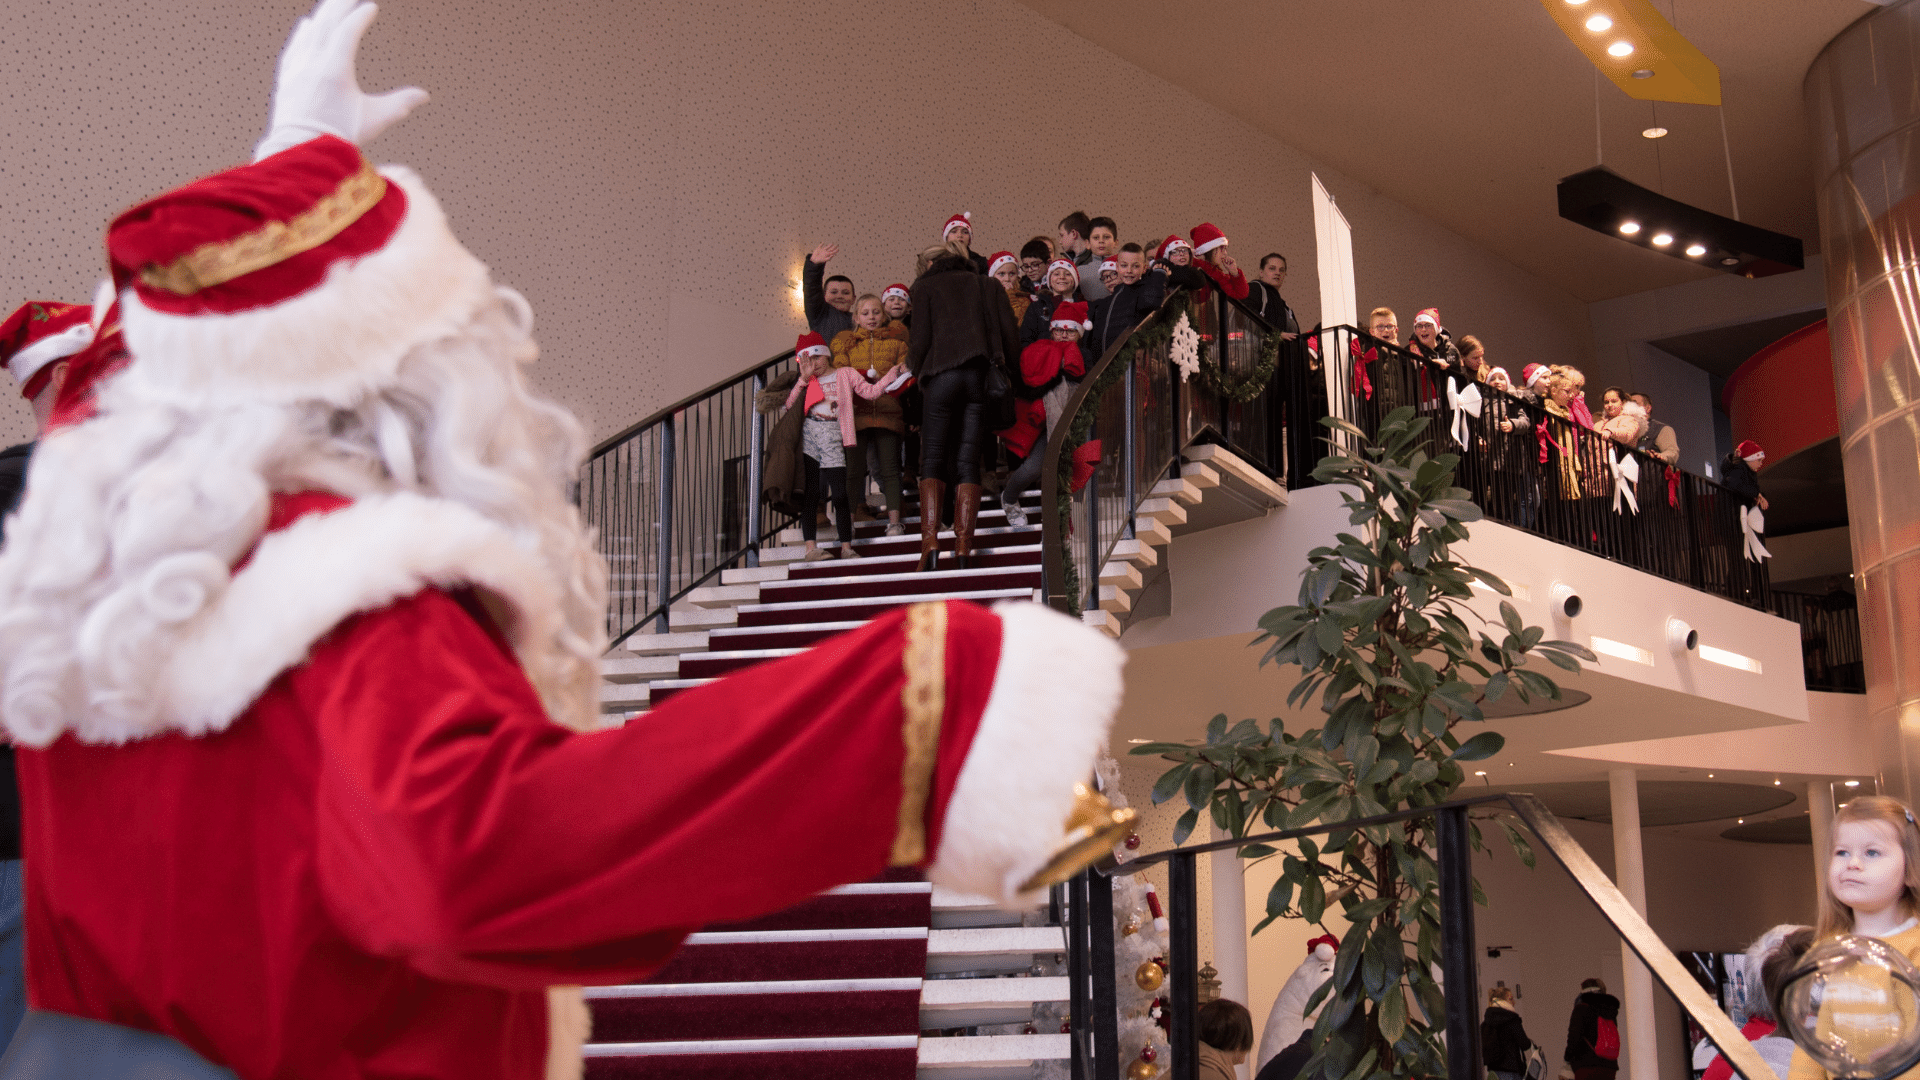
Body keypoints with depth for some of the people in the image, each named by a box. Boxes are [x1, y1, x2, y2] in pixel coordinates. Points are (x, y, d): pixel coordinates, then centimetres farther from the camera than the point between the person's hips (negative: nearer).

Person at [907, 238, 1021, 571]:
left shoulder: (925, 285, 12)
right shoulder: (988, 285, 20)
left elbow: (920, 337, 2)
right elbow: (1011, 336, 11)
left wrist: (914, 369, 19)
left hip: (942, 375, -2)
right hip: (982, 378, 3)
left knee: (933, 461, 0)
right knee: (968, 463, 2)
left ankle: (930, 543, -15)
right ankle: (963, 549, -7)